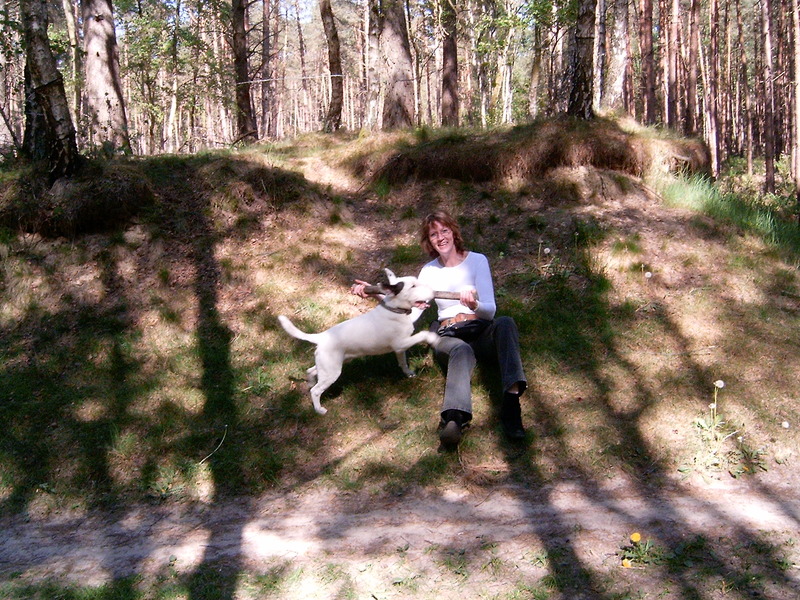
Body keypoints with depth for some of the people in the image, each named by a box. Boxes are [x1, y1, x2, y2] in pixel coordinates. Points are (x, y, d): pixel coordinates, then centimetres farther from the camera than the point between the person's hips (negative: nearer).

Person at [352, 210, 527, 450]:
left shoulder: (477, 260, 6)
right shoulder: (429, 271, 13)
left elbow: (491, 311, -2)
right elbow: (410, 313, 3)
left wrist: (475, 305, -26)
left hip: (482, 333, 0)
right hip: (448, 337, 0)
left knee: (504, 323, -35)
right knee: (462, 350, -38)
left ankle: (511, 399, -53)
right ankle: (455, 420, -68)